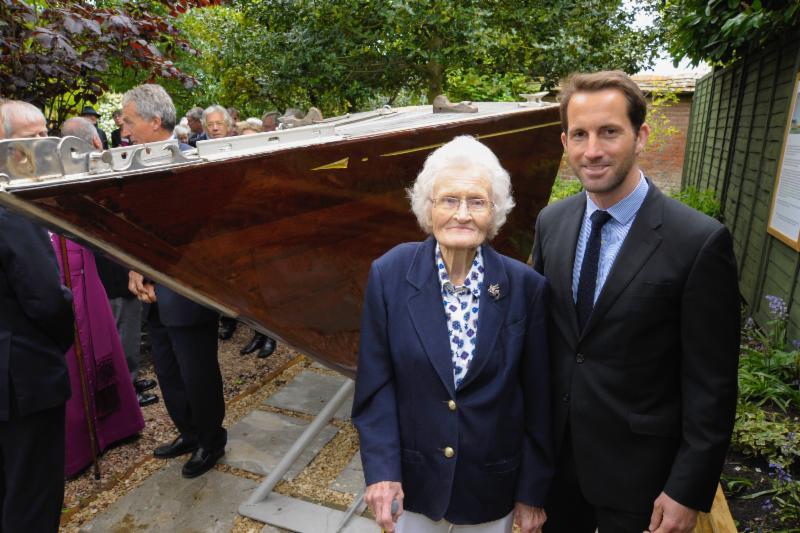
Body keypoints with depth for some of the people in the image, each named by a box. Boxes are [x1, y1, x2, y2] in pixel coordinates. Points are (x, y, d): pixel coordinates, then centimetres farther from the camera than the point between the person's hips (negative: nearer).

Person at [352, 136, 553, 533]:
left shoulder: (525, 287, -14)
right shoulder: (390, 274, -14)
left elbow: (537, 397, -6)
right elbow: (375, 382, -8)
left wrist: (533, 491, 0)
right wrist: (381, 470, -14)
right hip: (413, 480, 1)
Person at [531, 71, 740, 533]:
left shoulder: (700, 242, -19)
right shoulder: (551, 222, -4)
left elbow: (711, 386, -14)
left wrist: (689, 491, -11)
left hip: (637, 467, -4)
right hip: (555, 450, 4)